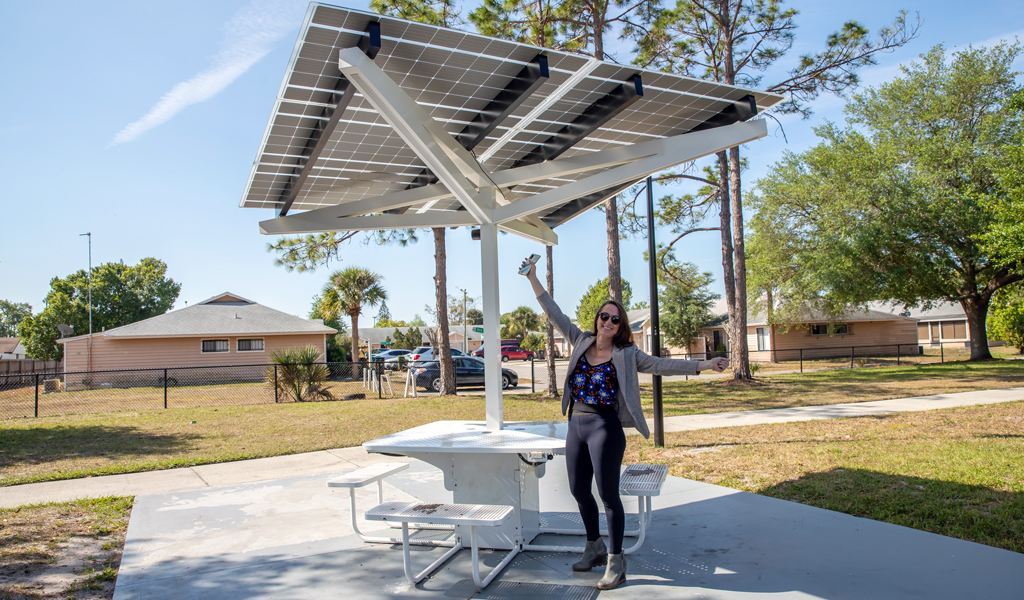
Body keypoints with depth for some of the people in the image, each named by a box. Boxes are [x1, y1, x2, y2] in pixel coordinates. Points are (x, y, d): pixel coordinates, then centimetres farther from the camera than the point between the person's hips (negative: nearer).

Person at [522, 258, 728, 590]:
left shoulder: (627, 355, -1)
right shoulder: (581, 342, 8)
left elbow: (661, 365, -6)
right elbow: (555, 314, 10)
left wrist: (703, 365, -15)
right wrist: (533, 279, 8)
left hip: (604, 428, -5)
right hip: (576, 426, 5)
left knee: (608, 494, -1)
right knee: (578, 489, 14)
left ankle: (615, 561, 15)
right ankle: (595, 548, 35)